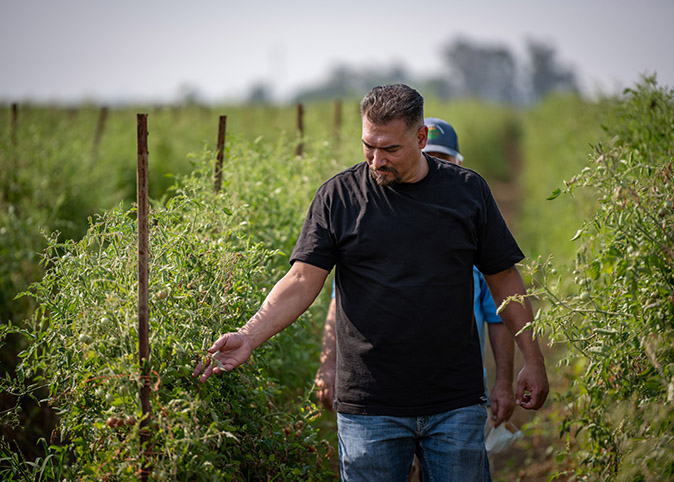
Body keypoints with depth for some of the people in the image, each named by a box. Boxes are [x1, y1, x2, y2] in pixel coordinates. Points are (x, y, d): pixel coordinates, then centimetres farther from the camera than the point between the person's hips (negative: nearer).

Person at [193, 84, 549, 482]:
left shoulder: (467, 191, 4)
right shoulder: (339, 196, 0)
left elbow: (503, 277, 10)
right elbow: (303, 281, -5)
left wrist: (533, 359, 8)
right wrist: (249, 336, -18)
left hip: (456, 404, 1)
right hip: (369, 409, -1)